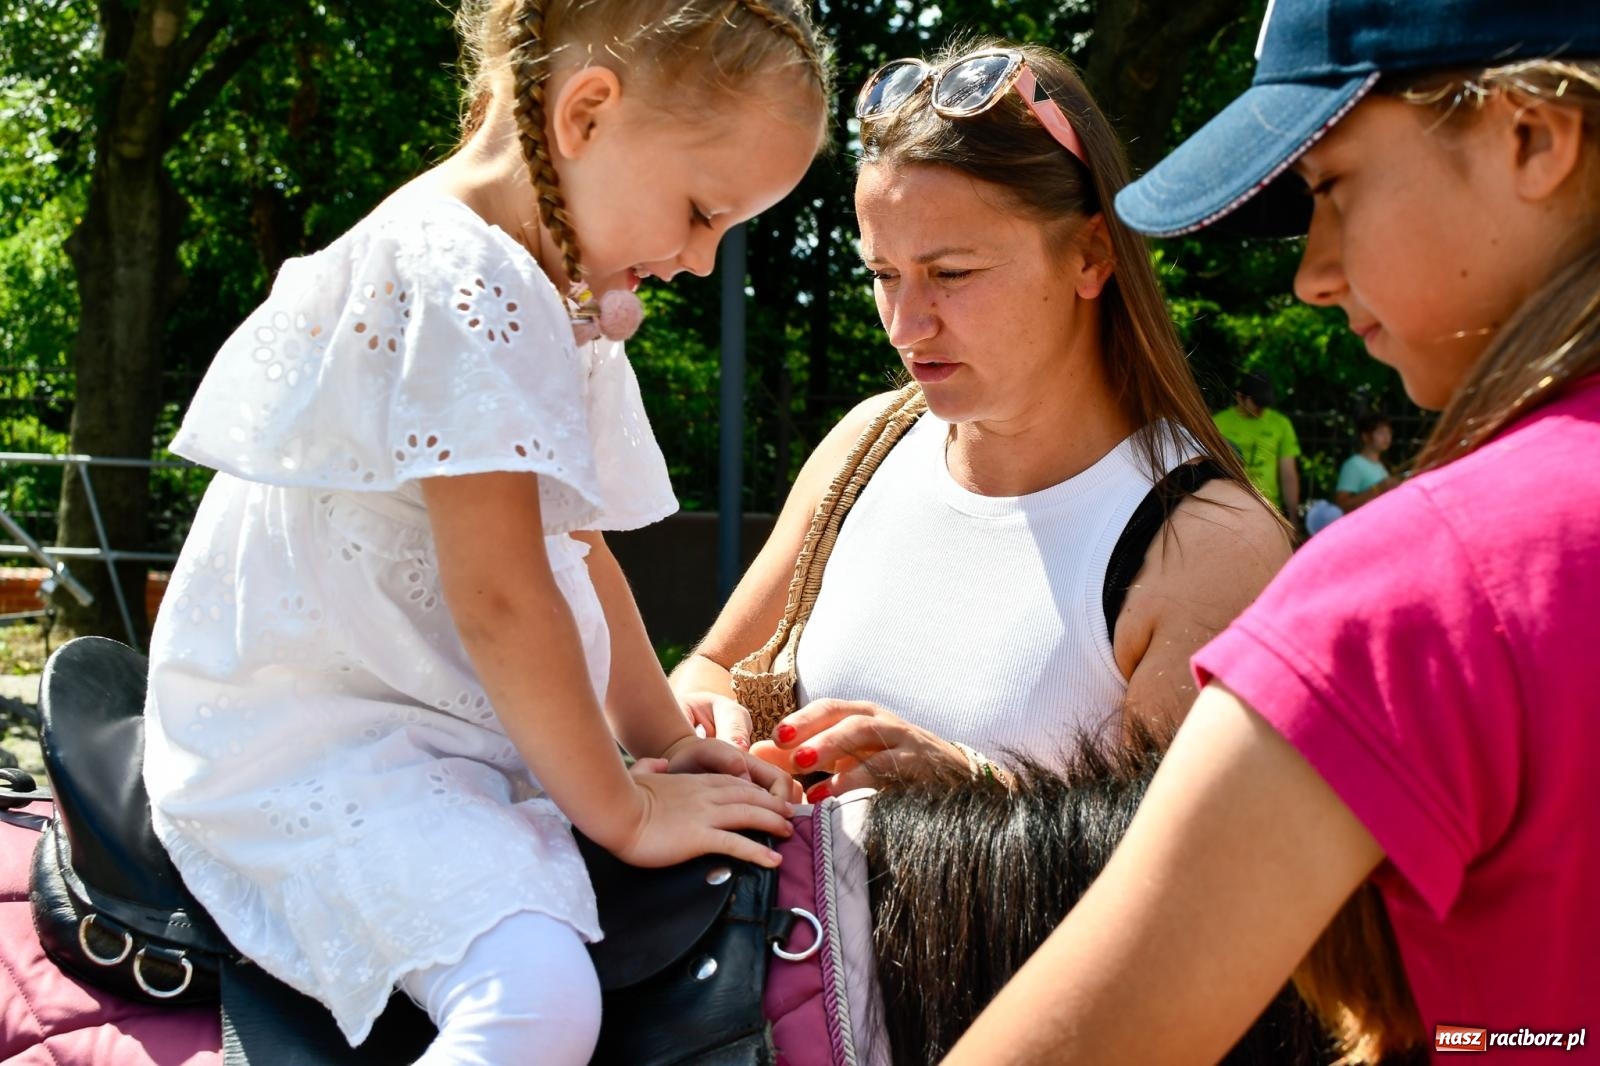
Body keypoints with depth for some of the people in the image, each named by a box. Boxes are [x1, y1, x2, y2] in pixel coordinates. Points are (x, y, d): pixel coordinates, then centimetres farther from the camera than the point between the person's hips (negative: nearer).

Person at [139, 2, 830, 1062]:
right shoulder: (459, 280, -21)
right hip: (305, 737, -10)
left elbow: (573, 544, 17)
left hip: (447, 725, 10)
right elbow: (499, 597, -23)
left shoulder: (547, 292, 13)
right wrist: (622, 809, -13)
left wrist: (663, 739, 12)